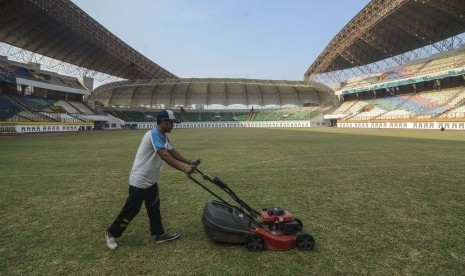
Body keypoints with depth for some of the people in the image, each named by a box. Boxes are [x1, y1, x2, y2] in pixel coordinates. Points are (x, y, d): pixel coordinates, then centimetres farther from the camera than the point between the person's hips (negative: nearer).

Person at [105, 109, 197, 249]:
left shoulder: (163, 137, 5)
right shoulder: (154, 134, -26)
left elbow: (172, 152, 10)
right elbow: (165, 156, -35)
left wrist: (189, 162, 0)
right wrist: (184, 169, -37)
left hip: (151, 181, 10)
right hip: (140, 181, -10)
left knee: (154, 208, 16)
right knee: (131, 210, 4)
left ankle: (159, 234, 28)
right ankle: (111, 233, 24)